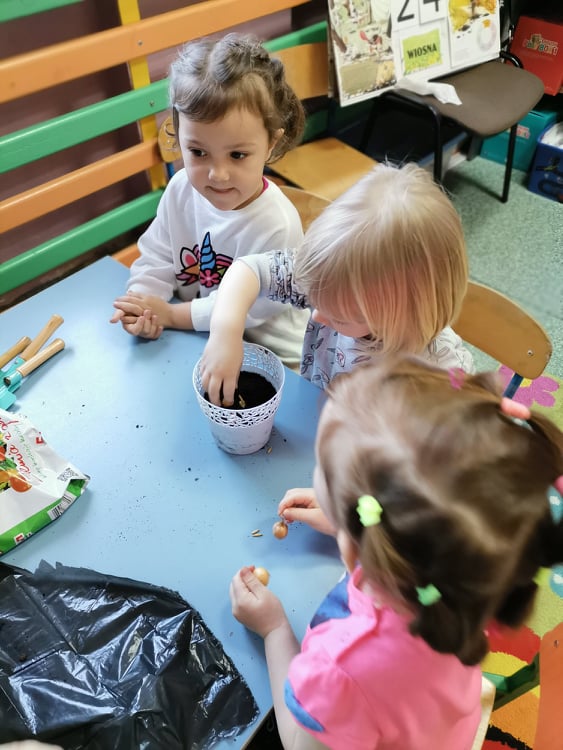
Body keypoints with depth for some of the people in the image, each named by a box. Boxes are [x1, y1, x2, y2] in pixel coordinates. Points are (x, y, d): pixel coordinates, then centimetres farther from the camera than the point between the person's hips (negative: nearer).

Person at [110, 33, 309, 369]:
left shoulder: (276, 225, -27)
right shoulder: (181, 189, -10)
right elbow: (157, 257, -1)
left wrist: (170, 314, -21)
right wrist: (141, 304, -20)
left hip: (268, 355, -6)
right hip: (197, 341, 6)